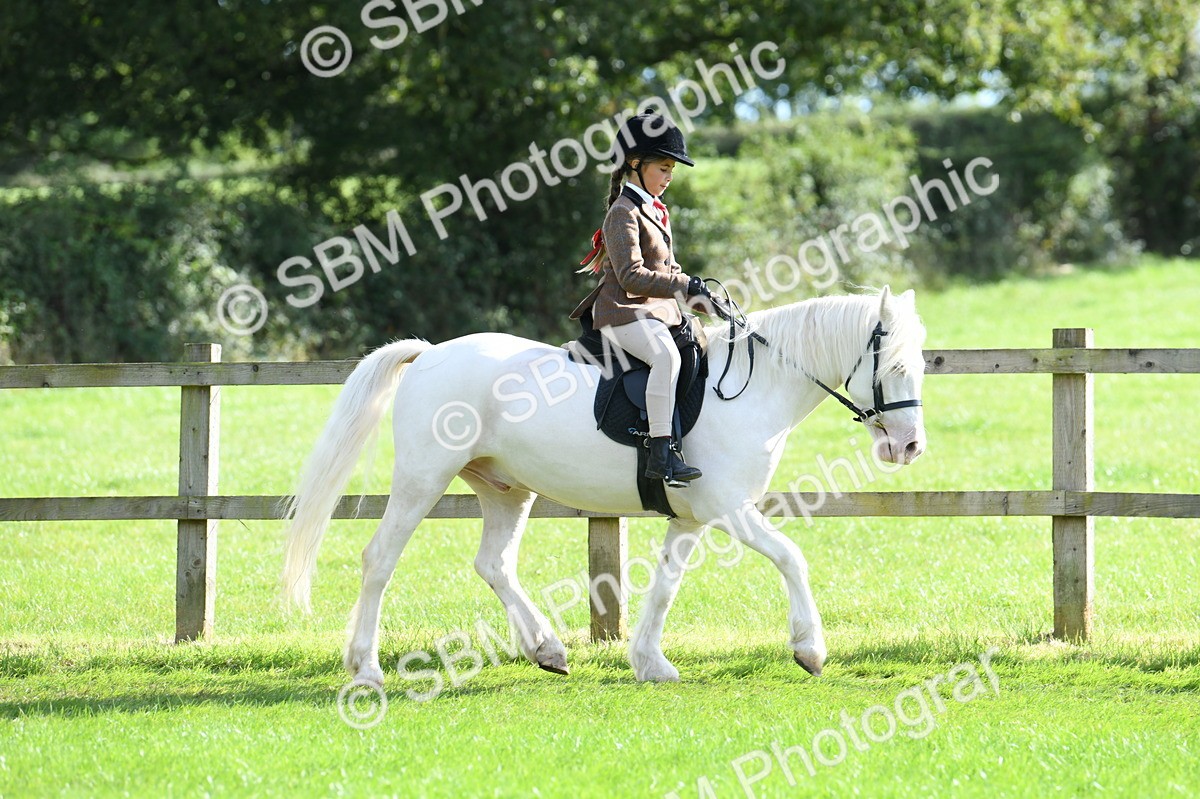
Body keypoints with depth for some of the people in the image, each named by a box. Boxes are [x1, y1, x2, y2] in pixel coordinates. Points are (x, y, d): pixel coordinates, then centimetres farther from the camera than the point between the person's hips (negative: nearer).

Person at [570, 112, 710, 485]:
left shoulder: (657, 212, 20)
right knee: (667, 355, -34)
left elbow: (666, 268, 28)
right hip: (624, 312, -11)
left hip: (656, 311, 11)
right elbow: (632, 277, -21)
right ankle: (662, 454, -40)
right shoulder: (624, 213, -11)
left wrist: (693, 292, 11)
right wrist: (685, 286, -24)